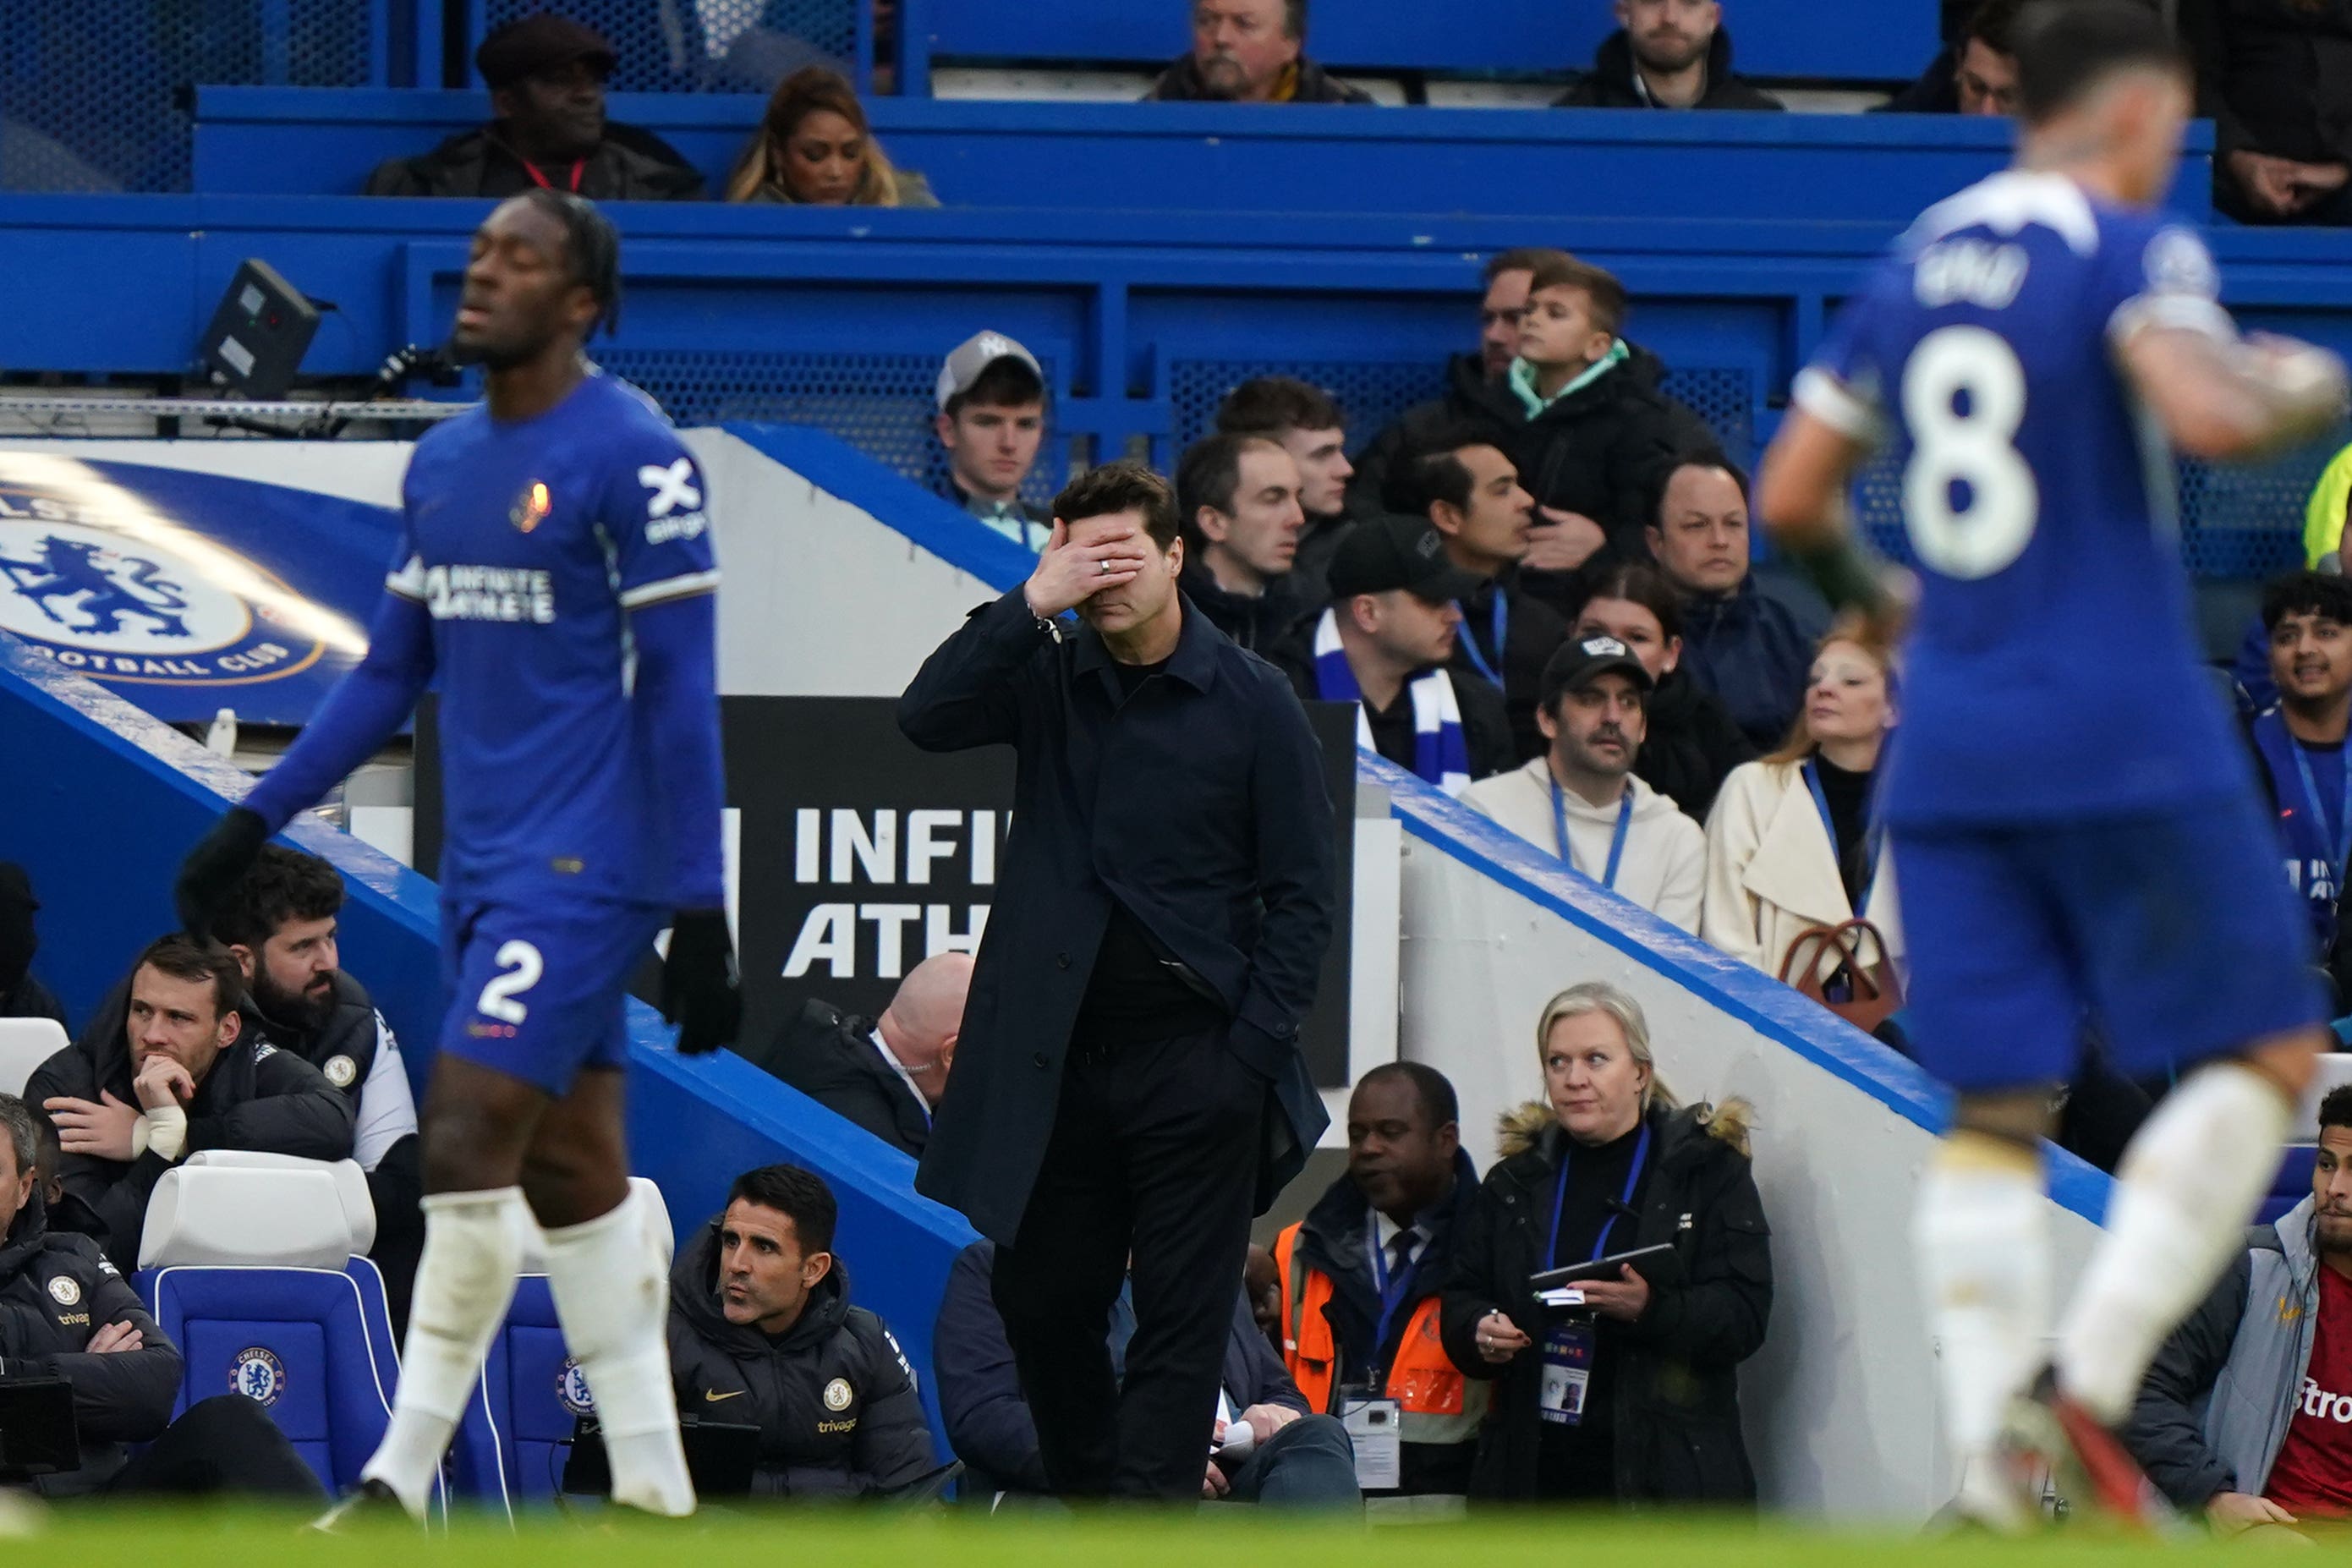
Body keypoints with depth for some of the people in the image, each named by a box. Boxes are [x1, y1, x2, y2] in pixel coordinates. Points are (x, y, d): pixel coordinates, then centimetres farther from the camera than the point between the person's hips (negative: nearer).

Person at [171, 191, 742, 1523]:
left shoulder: (634, 459, -11)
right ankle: (656, 1499, 11)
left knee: (469, 1143, -14)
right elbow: (392, 672, 20)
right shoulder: (444, 463, 12)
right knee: (573, 1174, 8)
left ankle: (400, 1486, -11)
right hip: (489, 867, 8)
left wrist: (701, 912, -14)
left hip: (583, 869, -8)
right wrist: (258, 821, 16)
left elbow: (679, 695, -12)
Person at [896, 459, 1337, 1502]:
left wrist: (1249, 1050, -8)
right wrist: (1033, 604, -17)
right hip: (1061, 1054, 3)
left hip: (1197, 1059, -3)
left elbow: (1301, 896, 0)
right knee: (1041, 1304, 8)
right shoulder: (1049, 681, 7)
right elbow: (926, 718, -11)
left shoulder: (1251, 702, -1)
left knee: (1181, 1320, -5)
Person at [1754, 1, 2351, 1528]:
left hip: (1948, 753, 6)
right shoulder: (2133, 248, -5)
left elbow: (1790, 497, 16)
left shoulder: (1911, 269, 14)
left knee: (1995, 1113, 6)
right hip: (2128, 739, -6)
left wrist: (1870, 590, 35)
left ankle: (1992, 1450, -9)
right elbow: (2204, 412, -23)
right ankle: (2092, 1382, -10)